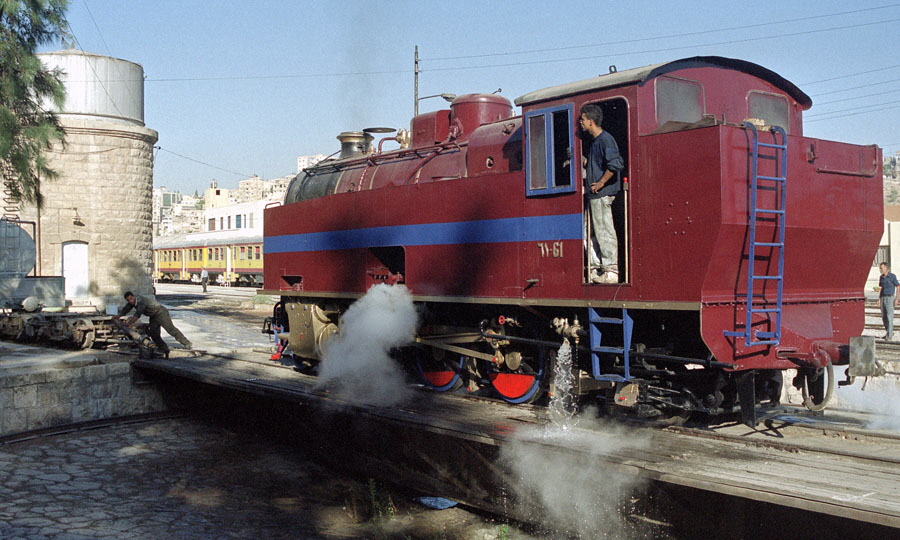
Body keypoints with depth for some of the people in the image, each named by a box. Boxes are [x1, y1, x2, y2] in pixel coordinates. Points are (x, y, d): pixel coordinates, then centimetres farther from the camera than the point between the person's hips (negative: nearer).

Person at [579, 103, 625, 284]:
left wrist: (601, 183, -19)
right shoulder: (594, 141, 17)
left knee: (604, 232, -7)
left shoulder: (605, 139, -13)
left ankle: (611, 271, -3)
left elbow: (616, 164, -24)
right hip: (593, 195, 10)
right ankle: (595, 270, 16)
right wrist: (590, 184, 16)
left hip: (602, 194, -10)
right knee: (592, 233, 11)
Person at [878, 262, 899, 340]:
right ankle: (889, 332, 22)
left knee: (889, 317, -9)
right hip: (883, 298, 6)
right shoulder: (881, 277, 9)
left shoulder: (892, 276, -8)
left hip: (890, 298, -6)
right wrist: (879, 298, 11)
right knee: (884, 317, 8)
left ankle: (890, 335, -8)